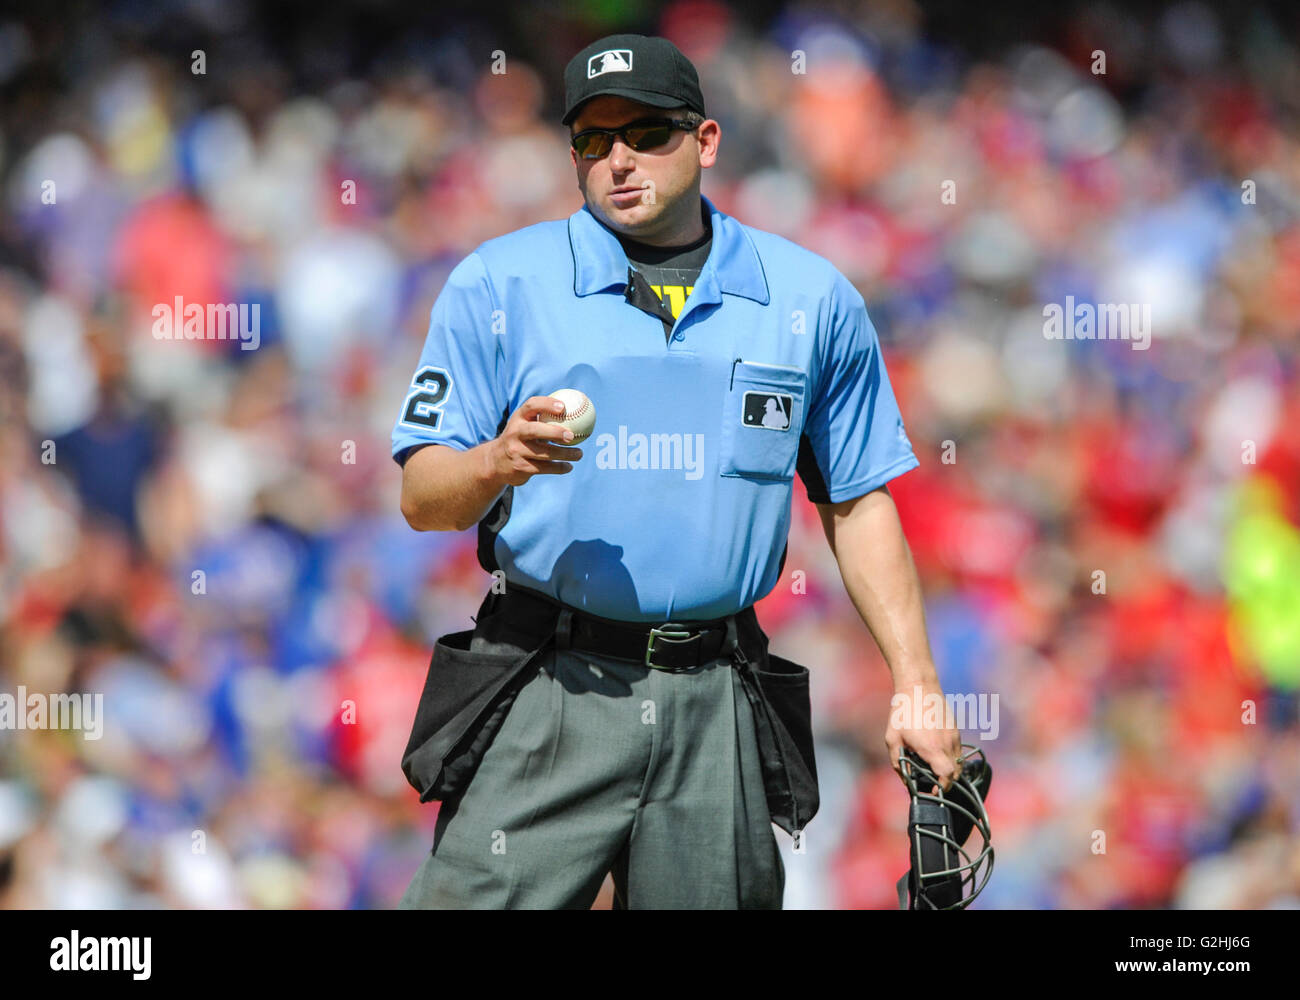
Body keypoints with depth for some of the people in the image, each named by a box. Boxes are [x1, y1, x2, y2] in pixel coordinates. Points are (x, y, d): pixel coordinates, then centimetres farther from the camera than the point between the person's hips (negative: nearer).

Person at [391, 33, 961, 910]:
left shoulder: (813, 300, 10)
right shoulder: (498, 285, 5)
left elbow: (858, 506, 14)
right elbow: (422, 499, 3)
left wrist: (915, 683, 6)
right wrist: (498, 463, -19)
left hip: (717, 704, 2)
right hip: (545, 696, -2)